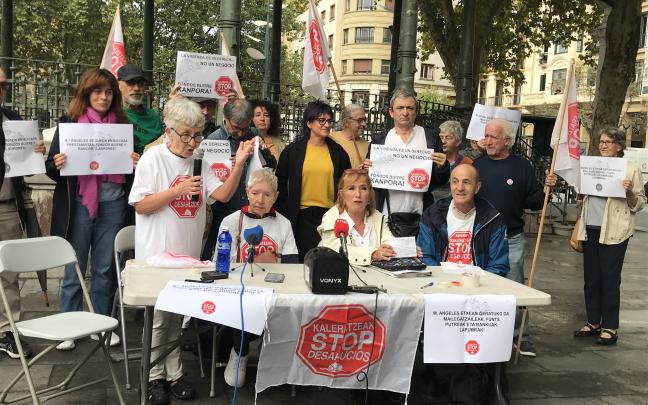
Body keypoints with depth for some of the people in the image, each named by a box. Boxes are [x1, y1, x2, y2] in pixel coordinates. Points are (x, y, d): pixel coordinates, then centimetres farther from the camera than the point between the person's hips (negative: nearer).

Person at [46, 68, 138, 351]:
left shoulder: (123, 124, 7)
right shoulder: (69, 122, 1)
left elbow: (132, 163, 14)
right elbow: (52, 168, 2)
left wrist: (136, 165, -7)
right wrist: (56, 164, -19)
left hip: (113, 205, 2)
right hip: (79, 205, -2)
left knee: (106, 269, 11)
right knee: (74, 269, 7)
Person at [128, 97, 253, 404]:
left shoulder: (198, 162, 7)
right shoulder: (153, 158, -9)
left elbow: (223, 195, -1)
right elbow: (141, 206, -13)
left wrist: (238, 165, -13)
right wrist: (178, 190, -21)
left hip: (187, 253, 5)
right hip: (158, 254, -5)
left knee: (177, 315, 14)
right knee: (158, 317, 4)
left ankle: (173, 373, 24)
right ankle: (155, 376, 18)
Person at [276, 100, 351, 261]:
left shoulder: (338, 152, 8)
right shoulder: (293, 150, 3)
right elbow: (281, 183, 6)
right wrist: (285, 212, 0)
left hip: (330, 214, 1)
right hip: (303, 216, -1)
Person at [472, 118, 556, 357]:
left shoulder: (521, 166, 0)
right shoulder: (477, 165, 3)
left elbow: (533, 202, 1)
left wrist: (546, 188, -15)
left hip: (511, 240, -2)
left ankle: (520, 336, 16)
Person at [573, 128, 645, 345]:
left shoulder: (630, 168, -2)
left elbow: (639, 203, -2)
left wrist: (629, 192, -21)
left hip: (614, 232, -6)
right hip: (591, 229, 6)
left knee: (609, 279, -2)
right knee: (591, 278, 11)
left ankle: (610, 327, 8)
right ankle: (593, 322, 23)